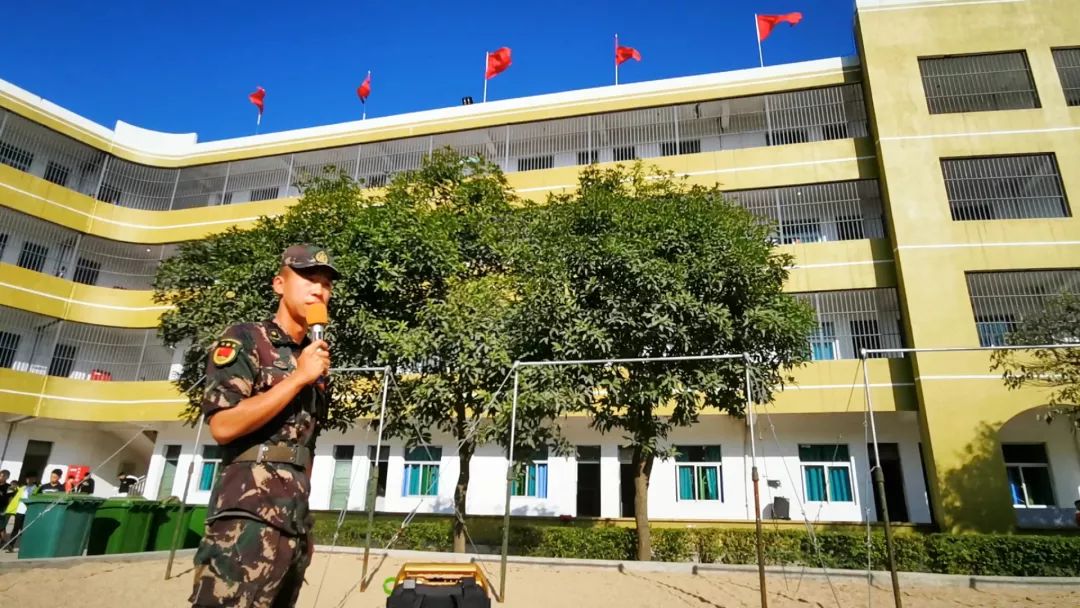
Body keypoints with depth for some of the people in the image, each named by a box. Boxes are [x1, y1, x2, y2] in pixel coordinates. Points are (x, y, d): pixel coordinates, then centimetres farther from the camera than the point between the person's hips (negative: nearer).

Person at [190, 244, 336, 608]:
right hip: (250, 515, -7)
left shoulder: (315, 361, 17)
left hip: (295, 517, 7)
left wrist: (305, 525, 18)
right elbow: (223, 426, -15)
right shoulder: (244, 341, -2)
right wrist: (298, 378, -11)